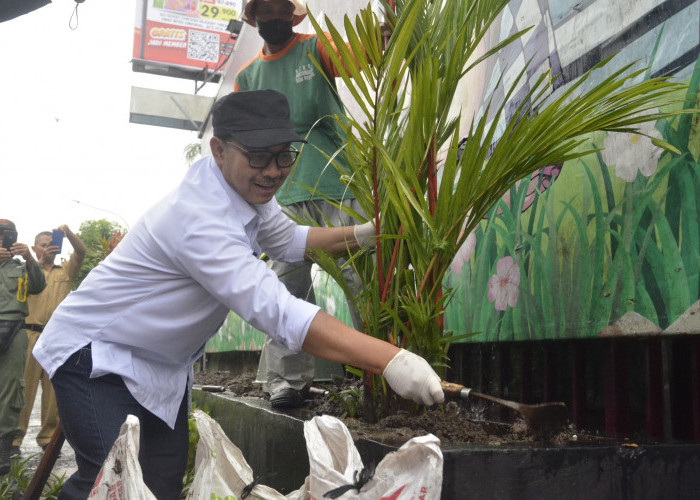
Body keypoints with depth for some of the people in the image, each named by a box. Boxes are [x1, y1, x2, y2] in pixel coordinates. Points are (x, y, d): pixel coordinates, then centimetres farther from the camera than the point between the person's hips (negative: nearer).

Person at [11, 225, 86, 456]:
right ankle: (14, 439, -3)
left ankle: (48, 438, 10)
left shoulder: (66, 271, 18)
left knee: (54, 389, 3)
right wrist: (40, 261, -20)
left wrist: (68, 233, -12)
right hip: (32, 334, -2)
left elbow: (81, 252, 5)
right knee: (25, 387, -6)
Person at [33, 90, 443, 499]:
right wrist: (391, 360, -45)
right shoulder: (199, 218, -33)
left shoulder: (245, 187, -3)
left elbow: (289, 241, 15)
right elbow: (277, 312, -41)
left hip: (163, 366, 8)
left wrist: (363, 235, -2)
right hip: (97, 357, -8)